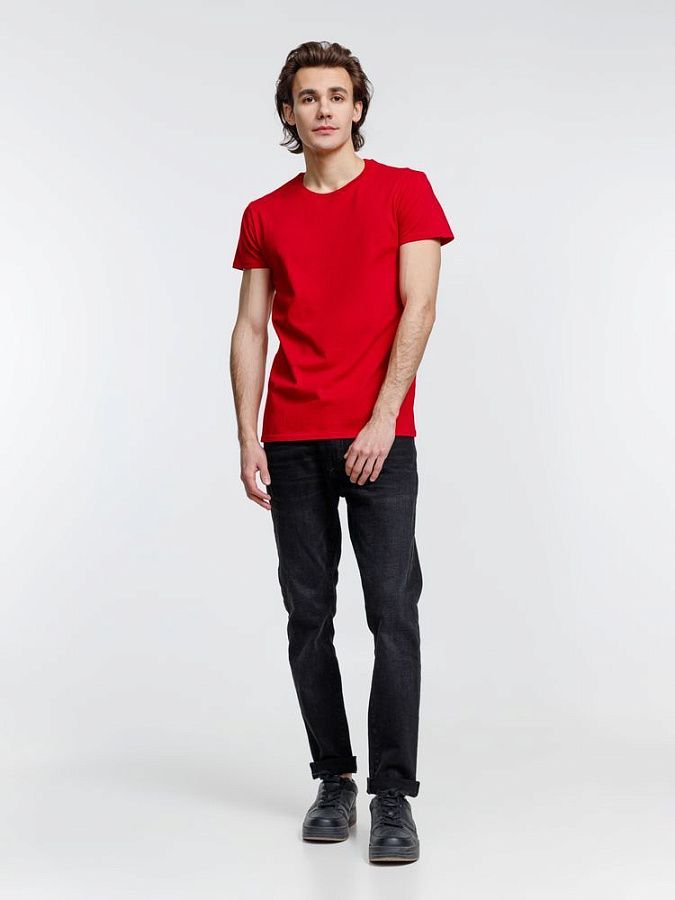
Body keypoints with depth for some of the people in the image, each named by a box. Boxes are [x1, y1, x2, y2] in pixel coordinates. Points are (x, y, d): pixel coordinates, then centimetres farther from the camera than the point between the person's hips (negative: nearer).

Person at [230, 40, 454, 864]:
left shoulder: (404, 191, 4)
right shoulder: (265, 216, 13)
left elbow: (418, 309, -5)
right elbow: (250, 331, 10)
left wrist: (382, 419, -13)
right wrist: (248, 440, 1)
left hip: (377, 436, -3)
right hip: (292, 442, 4)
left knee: (393, 613, -7)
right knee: (308, 616, 6)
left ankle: (393, 796, -1)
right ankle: (334, 781, 18)